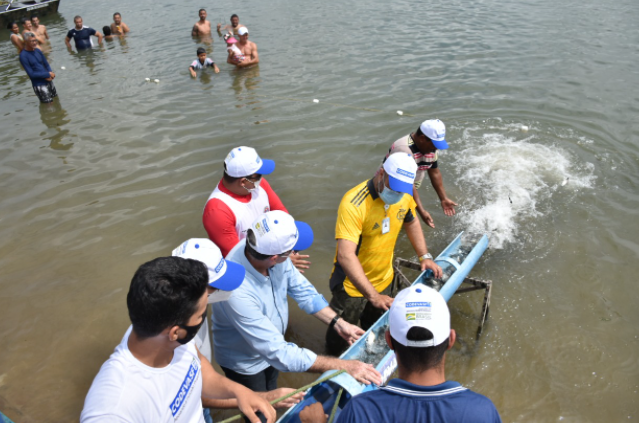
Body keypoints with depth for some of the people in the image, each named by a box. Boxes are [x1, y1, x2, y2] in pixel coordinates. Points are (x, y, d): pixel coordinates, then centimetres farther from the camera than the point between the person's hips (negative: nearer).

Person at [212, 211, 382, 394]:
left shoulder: (273, 249, -24)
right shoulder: (237, 291, -43)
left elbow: (301, 289, -7)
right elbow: (279, 352, -39)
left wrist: (337, 322, -14)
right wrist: (344, 366, -36)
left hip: (272, 346, 6)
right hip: (245, 364, -5)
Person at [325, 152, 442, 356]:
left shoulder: (404, 195, -10)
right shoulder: (354, 203, -32)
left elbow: (411, 223, 13)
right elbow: (345, 255, -40)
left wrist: (425, 256, 1)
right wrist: (373, 295, -44)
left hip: (384, 280, 6)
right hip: (352, 285, -6)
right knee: (339, 338, 14)